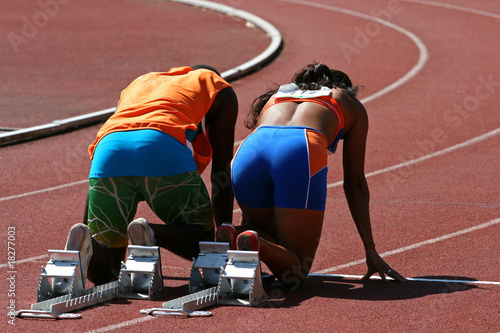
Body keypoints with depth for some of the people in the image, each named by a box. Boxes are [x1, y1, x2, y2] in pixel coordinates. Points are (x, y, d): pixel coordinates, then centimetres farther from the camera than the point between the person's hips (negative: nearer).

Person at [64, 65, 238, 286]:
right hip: (164, 150, -4)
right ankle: (151, 234, -16)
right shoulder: (220, 91, 32)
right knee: (203, 242, 16)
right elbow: (221, 169, 23)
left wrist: (88, 227, 40)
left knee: (104, 273, 15)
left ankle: (84, 242, -21)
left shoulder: (140, 83, 43)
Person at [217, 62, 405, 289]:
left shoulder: (274, 97, 42)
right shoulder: (351, 105, 34)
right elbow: (355, 183, 31)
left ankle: (232, 236, -7)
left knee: (270, 234, 26)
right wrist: (371, 251, 34)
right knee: (294, 273, 5)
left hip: (249, 151, 4)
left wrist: (246, 225, 50)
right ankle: (254, 245, -28)